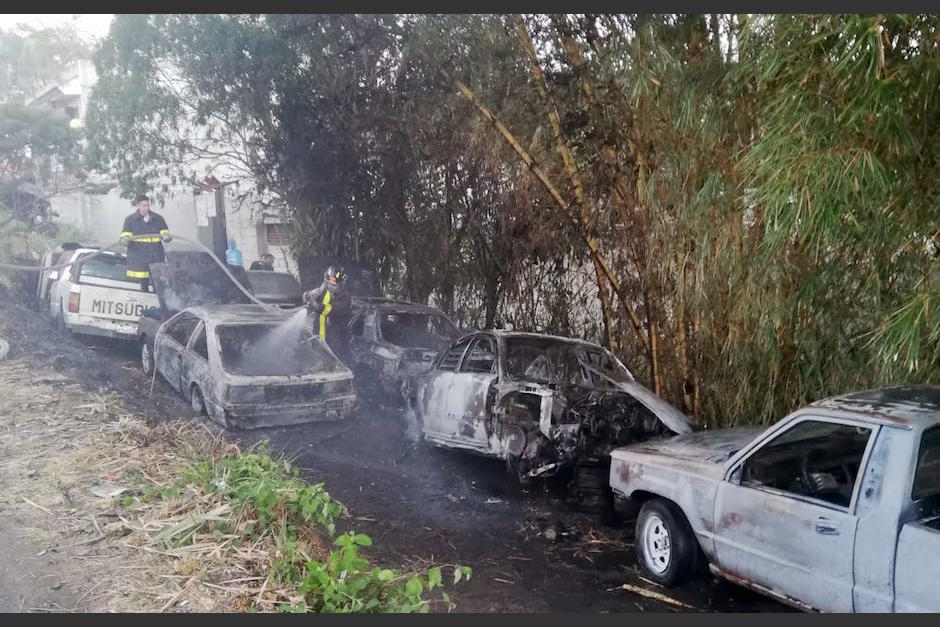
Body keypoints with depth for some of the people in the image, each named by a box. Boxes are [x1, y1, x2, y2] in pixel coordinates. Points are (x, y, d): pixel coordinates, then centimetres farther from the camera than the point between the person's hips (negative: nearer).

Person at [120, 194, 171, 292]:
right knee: (144, 284, 1)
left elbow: (166, 234, 5)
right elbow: (124, 236, -2)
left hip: (157, 257, 1)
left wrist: (166, 237, -20)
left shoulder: (158, 218, 7)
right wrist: (125, 240, -26)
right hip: (139, 258, -1)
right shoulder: (130, 220, 3)